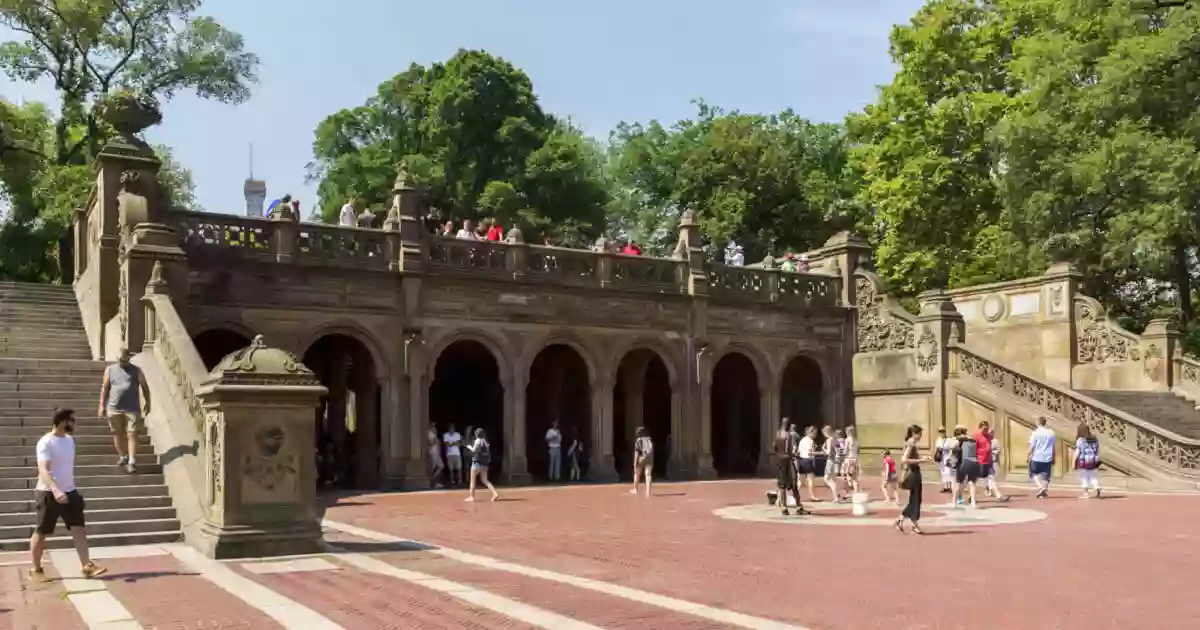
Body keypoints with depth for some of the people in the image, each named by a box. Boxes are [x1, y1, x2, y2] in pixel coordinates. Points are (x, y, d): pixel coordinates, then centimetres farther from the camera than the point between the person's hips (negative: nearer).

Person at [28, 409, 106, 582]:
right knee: (41, 532, 6)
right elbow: (43, 470, -29)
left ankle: (86, 565, -3)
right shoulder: (46, 443, -16)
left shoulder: (69, 440, 9)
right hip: (49, 493, -7)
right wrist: (55, 490, -42)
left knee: (79, 528, -2)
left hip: (69, 491, 7)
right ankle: (36, 569, 19)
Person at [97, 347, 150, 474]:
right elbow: (105, 388, 7)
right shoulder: (110, 370, 4)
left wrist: (148, 402, 6)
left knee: (132, 435, -5)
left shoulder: (136, 371, 0)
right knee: (117, 434, 11)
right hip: (114, 408, 2)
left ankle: (132, 462, -5)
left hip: (132, 409, -2)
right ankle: (123, 456, 29)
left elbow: (144, 387, 8)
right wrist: (102, 405, 4)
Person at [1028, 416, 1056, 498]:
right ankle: (1045, 491, 4)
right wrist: (1053, 459, 18)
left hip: (1037, 457, -3)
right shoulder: (1051, 433, 6)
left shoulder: (1035, 433, -8)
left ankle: (1041, 487, -9)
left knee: (1033, 473, 10)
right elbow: (1053, 448, 11)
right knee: (1045, 475, 9)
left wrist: (1029, 456, 0)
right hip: (1047, 458, 4)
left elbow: (1032, 446, -9)